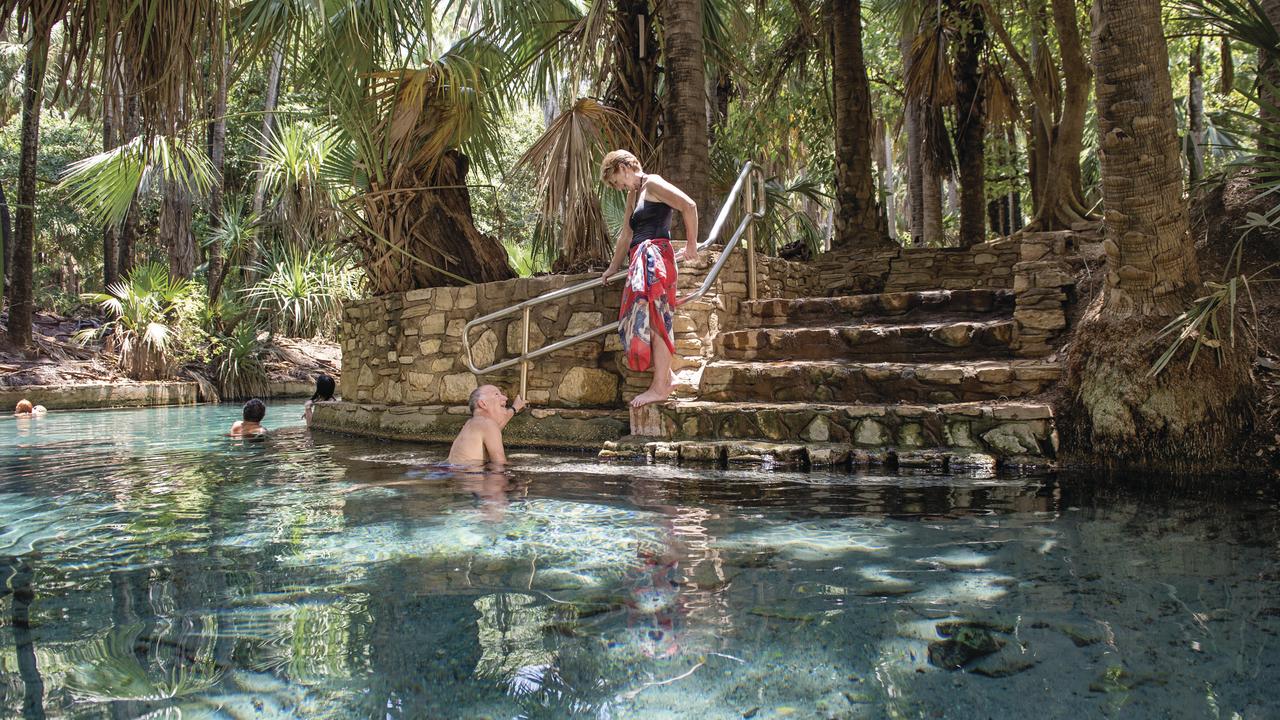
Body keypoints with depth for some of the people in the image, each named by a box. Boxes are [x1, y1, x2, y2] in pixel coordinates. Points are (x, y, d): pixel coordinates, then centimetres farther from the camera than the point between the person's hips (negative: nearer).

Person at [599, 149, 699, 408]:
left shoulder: (652, 184, -4)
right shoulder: (632, 195, 24)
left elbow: (689, 206, -15)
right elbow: (626, 235, 31)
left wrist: (691, 243, -10)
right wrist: (613, 267, 34)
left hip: (654, 256, -10)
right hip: (640, 261, 10)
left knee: (654, 320, -12)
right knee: (639, 321, 5)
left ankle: (660, 386, -11)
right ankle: (666, 376, 9)